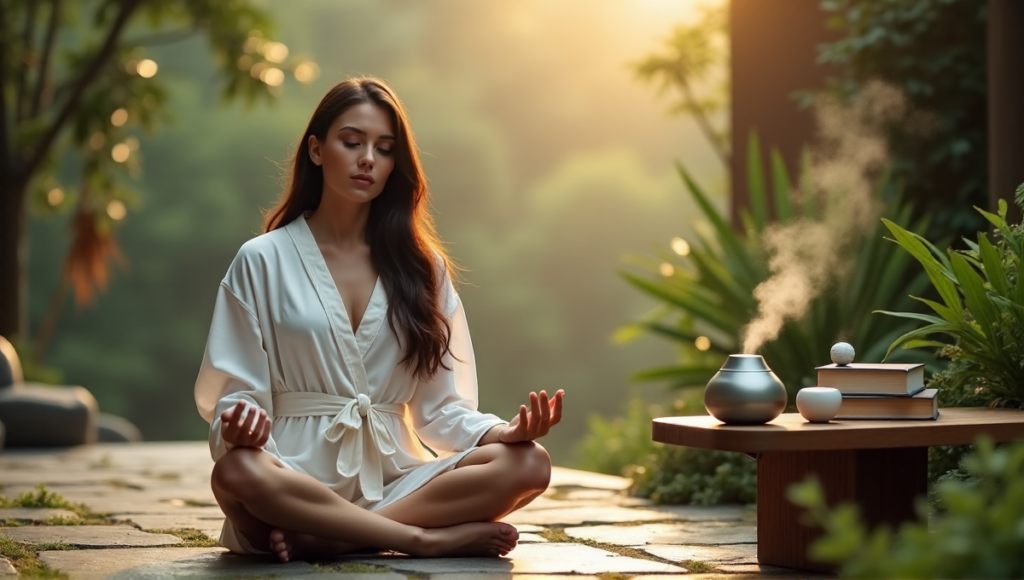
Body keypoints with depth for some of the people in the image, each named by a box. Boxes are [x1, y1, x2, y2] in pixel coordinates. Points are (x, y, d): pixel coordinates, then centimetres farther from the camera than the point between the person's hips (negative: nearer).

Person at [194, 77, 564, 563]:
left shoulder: (421, 267, 14)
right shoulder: (262, 262, 6)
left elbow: (440, 405, 10)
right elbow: (237, 394, 1)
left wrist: (502, 431, -11)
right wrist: (240, 425, -23)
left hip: (395, 477, 3)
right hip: (299, 476, -3)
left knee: (528, 464, -23)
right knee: (236, 474, -37)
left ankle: (322, 540, -26)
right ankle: (427, 538, -26)